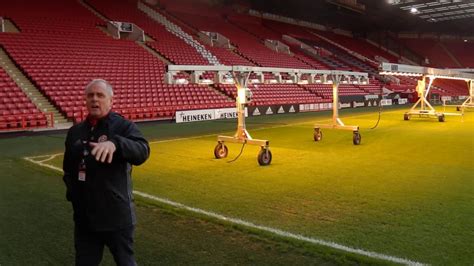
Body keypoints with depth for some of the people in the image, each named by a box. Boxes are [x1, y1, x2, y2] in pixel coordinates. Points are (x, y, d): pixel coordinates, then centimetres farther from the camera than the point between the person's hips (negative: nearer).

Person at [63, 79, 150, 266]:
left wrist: (115, 143, -47)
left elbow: (142, 152, -29)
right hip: (84, 215, 5)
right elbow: (68, 167, 20)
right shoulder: (75, 131, 8)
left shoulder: (123, 126, -9)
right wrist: (72, 190, 3)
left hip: (117, 215, -5)